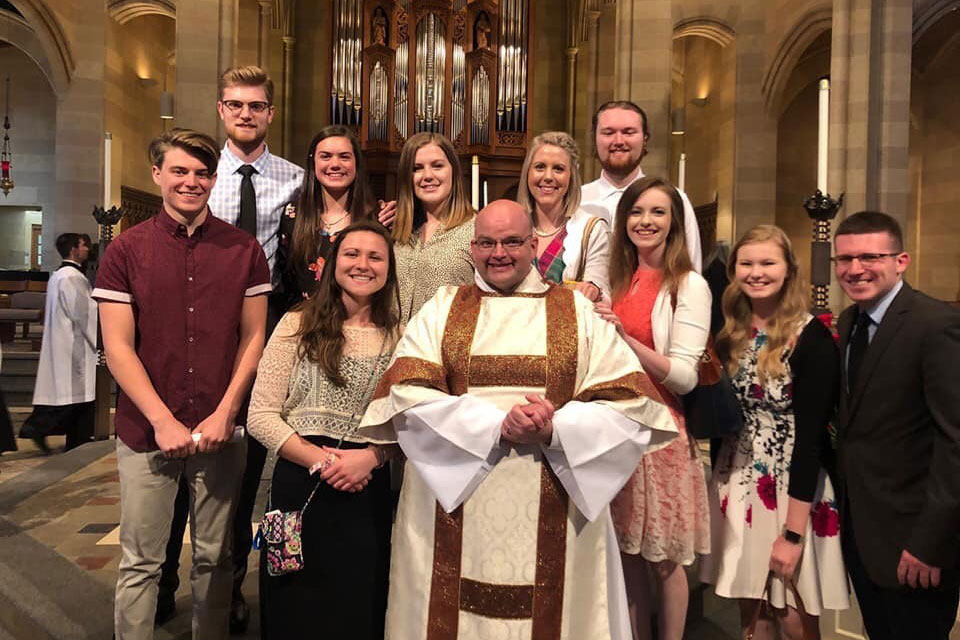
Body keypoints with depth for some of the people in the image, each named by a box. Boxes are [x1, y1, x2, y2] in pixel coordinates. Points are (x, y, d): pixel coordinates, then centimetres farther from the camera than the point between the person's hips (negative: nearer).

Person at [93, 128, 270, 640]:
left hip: (221, 429, 1)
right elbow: (117, 347, -3)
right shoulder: (126, 249, 0)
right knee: (139, 563, 9)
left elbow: (253, 338, 3)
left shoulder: (243, 249, 3)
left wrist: (225, 414, -7)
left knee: (214, 557, 13)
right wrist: (163, 422, -10)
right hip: (146, 430, 0)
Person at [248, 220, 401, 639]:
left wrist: (371, 456, -17)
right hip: (298, 484, 0)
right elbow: (261, 415, -4)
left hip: (369, 489, 1)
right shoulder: (298, 325, 0)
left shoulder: (400, 337, 4)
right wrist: (319, 460, -14)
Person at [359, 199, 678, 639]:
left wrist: (554, 429, -16)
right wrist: (497, 426, -17)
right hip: (453, 509, 0)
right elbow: (408, 398, -7)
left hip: (552, 517, 0)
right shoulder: (441, 309, 7)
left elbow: (631, 406, -1)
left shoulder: (577, 312, 7)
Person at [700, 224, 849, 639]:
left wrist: (793, 532, -16)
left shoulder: (811, 338, -13)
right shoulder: (731, 334, 3)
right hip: (738, 485, 5)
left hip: (794, 488, -4)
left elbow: (811, 436, -16)